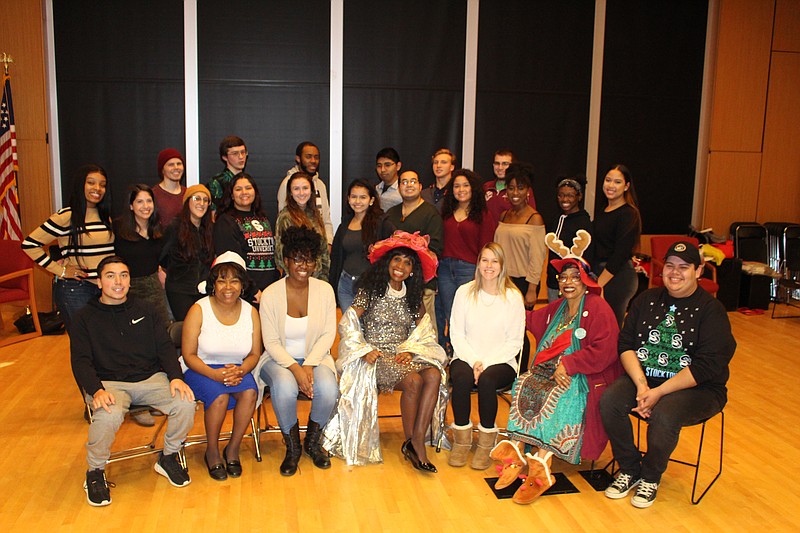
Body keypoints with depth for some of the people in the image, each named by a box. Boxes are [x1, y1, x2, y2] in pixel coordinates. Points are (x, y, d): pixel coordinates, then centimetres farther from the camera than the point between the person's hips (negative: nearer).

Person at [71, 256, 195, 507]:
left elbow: (165, 347, 10)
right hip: (109, 383, -2)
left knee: (185, 403, -24)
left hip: (151, 378, 3)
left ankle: (168, 457, 2)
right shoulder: (85, 317, 9)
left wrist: (176, 377, -9)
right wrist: (97, 390, -21)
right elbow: (80, 362, -1)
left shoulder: (143, 311, 17)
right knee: (108, 415, -36)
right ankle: (95, 472, -8)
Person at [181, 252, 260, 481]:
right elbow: (188, 355, -10)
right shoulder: (198, 310, -9)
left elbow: (254, 354, 3)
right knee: (219, 396, -32)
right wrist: (214, 374, -26)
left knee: (250, 392, -28)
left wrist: (240, 371, -19)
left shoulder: (250, 312, 0)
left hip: (237, 369, 3)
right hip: (201, 369, -2)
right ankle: (212, 452, -6)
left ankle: (233, 449, -6)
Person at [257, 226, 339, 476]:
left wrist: (309, 365, -17)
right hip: (279, 359, -1)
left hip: (315, 357, 2)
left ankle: (312, 442, 2)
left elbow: (328, 334, -2)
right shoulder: (271, 294, -5)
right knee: (285, 387, -35)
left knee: (328, 389, -30)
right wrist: (295, 368, -22)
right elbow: (271, 342, -7)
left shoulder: (324, 290, 1)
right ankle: (292, 447, -7)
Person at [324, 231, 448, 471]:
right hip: (377, 356, -4)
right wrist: (364, 350, -15)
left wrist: (410, 350, -7)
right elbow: (348, 323, -3)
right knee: (413, 380, -31)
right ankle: (411, 442, -13)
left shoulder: (413, 297, 14)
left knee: (434, 375, -27)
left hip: (403, 354, 4)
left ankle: (417, 440, -25)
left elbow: (423, 330, 11)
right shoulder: (371, 291, 1)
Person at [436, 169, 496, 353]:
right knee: (448, 315, 7)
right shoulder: (447, 212, 15)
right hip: (445, 267, 4)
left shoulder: (483, 215, 1)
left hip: (469, 269, -4)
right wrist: (435, 267, 7)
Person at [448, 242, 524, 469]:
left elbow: (514, 342, -2)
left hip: (500, 363, -1)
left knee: (487, 379, -33)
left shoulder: (513, 297, 0)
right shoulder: (464, 292, 4)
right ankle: (461, 440, -14)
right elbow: (456, 334, 2)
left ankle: (485, 444, -15)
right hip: (466, 358, 1)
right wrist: (473, 361, -14)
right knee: (462, 377, -32)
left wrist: (486, 363, -14)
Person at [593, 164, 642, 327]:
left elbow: (620, 255, -17)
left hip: (618, 276, -8)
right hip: (601, 273, 8)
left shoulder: (629, 214, -12)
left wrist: (599, 284, -18)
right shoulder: (602, 211, 14)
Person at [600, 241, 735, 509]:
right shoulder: (647, 299, 8)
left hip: (698, 389, -4)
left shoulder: (711, 310, -7)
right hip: (642, 377, 4)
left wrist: (659, 392, -22)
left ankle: (650, 478, -3)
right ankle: (630, 470, 1)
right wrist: (642, 385, -16)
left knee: (664, 414, -33)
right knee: (609, 401, -22)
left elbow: (707, 366, -16)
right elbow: (625, 344, 1)